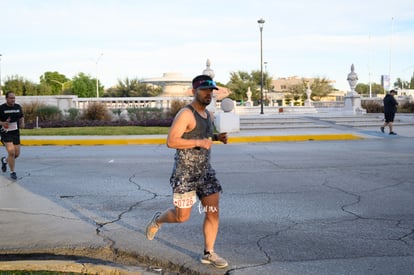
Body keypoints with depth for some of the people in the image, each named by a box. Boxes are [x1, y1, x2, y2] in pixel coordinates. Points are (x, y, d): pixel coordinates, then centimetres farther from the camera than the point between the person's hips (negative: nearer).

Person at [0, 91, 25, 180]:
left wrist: (22, 123, -2)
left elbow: (21, 117, 18)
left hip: (16, 133, 5)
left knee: (17, 154, 6)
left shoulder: (18, 107, 4)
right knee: (11, 152, -17)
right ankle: (12, 172, 1)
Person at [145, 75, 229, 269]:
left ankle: (208, 254, 13)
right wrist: (199, 142, -25)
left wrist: (217, 137, 7)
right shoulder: (186, 114, -16)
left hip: (205, 171, 7)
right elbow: (171, 141, -22)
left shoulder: (207, 114, 11)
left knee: (213, 212, 1)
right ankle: (158, 220, 33)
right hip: (185, 173, -7)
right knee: (182, 216, 2)